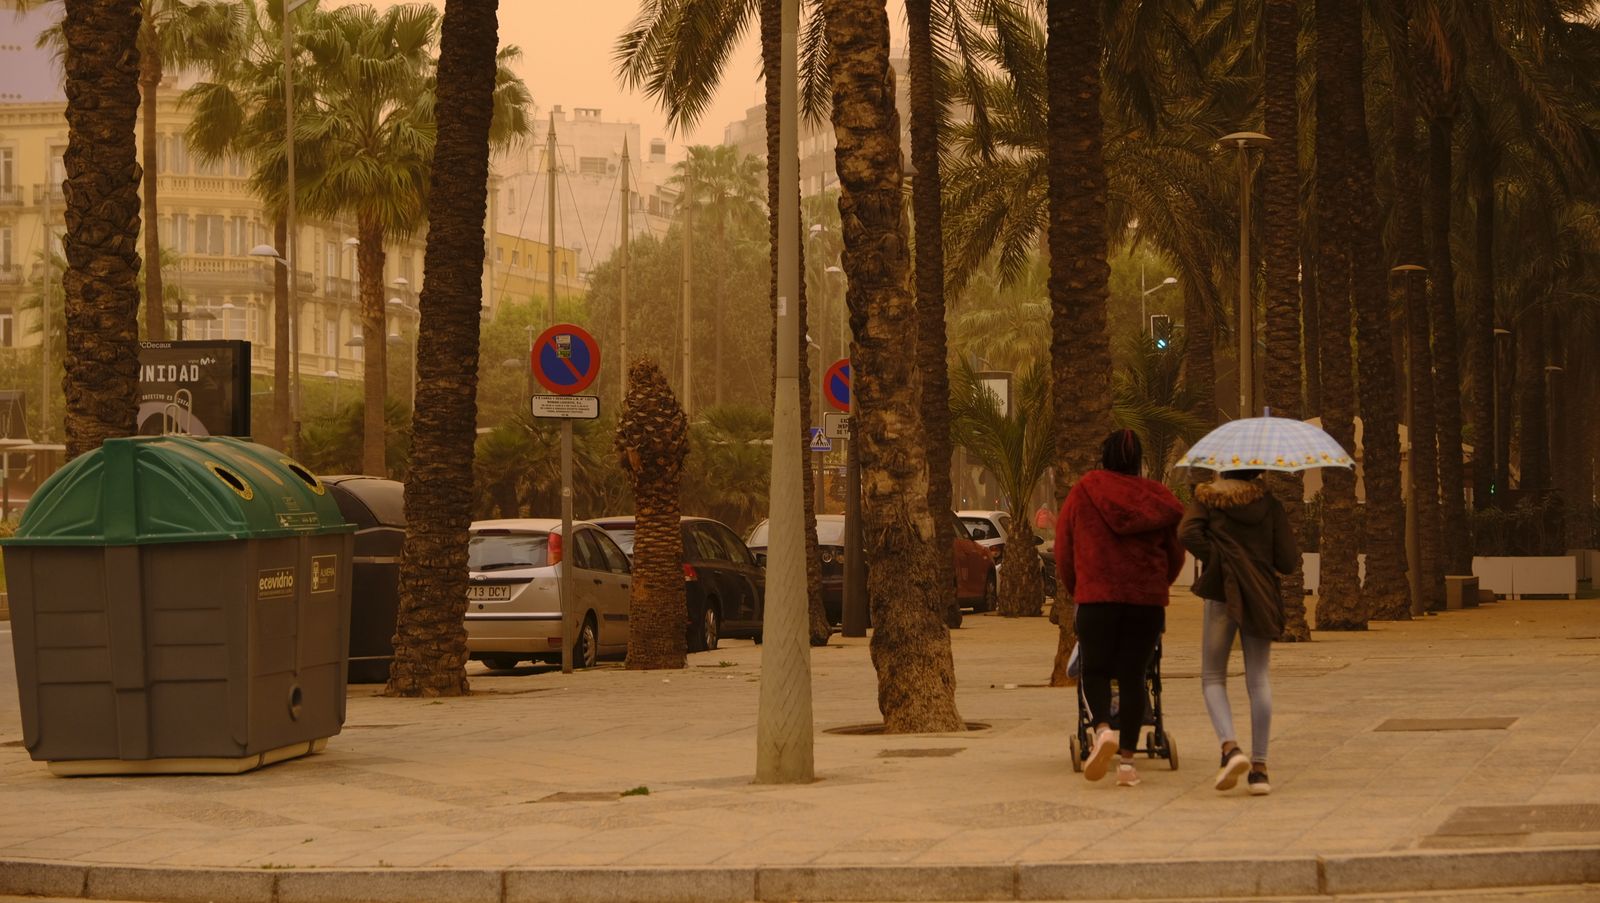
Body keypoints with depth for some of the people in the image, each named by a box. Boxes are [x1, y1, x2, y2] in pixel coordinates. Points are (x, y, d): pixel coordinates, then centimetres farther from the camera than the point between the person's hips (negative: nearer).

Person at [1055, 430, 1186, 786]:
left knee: (1094, 670, 9)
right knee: (1133, 675, 6)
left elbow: (1063, 550, 8)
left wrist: (1074, 591, 24)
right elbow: (1175, 555, 15)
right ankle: (1127, 760, 1)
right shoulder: (1156, 498, 8)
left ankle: (1102, 729, -19)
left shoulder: (1083, 492, 3)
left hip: (1097, 596, -2)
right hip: (1148, 599, 2)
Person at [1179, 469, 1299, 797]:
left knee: (1213, 678, 8)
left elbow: (1188, 532, -15)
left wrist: (1216, 561, -5)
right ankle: (1259, 767, -2)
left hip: (1221, 594, -1)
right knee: (1258, 679, 4)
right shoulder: (1270, 505, 6)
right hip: (1261, 597, 1)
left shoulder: (1207, 498, 4)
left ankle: (1230, 747, -16)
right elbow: (1288, 562, 2)